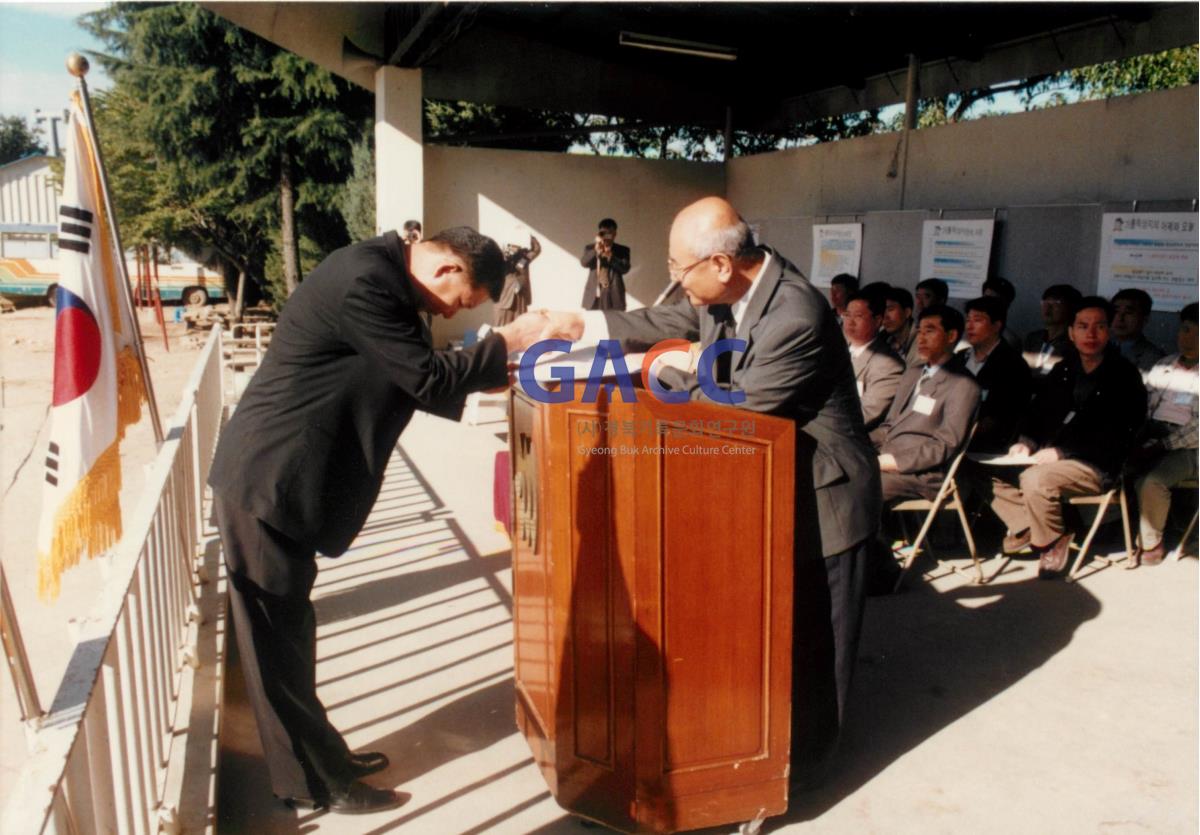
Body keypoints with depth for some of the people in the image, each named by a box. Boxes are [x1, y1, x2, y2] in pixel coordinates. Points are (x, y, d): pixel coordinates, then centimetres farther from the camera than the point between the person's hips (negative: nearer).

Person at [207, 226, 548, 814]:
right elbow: (429, 379, -20)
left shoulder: (382, 273, 9)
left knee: (286, 632, 19)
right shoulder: (365, 282, -23)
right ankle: (318, 783, 18)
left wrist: (485, 376, 10)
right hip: (266, 483, -10)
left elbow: (409, 381, 16)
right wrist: (506, 342, -11)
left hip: (281, 478, 10)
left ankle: (318, 760, 33)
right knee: (277, 639, 4)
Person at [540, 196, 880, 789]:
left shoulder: (795, 316, -31)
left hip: (821, 495, -8)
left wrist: (665, 374, -14)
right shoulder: (728, 288, -5)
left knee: (811, 637, 9)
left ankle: (799, 763, 29)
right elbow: (671, 321, 11)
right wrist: (584, 324, 7)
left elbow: (735, 405, -27)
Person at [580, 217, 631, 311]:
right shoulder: (590, 248, 10)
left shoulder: (622, 250, 7)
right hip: (593, 295, 1)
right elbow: (584, 262, -8)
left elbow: (625, 268, -7)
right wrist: (596, 251, -25)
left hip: (614, 296, -1)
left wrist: (610, 256, -21)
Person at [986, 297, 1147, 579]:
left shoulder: (1123, 376, -6)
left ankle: (1052, 541, -7)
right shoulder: (1064, 370, 14)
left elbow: (1113, 439, -13)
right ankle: (1025, 528, 4)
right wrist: (1026, 442, -4)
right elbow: (1037, 412, 18)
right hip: (1050, 456, 7)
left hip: (1095, 466, -7)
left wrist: (1061, 452, -21)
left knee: (1034, 480, -32)